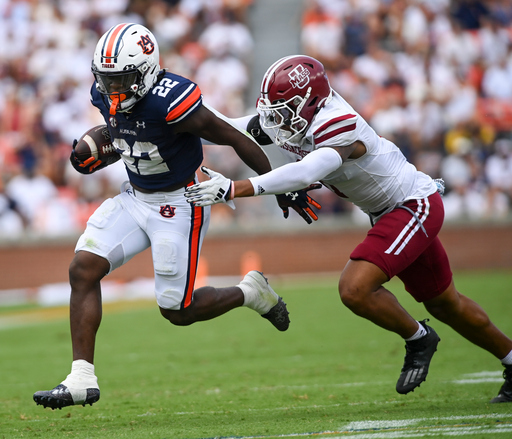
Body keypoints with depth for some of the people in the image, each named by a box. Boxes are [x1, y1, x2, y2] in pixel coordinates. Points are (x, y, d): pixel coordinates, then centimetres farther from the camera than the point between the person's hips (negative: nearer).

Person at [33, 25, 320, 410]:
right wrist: (93, 158, 1)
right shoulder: (106, 97, -5)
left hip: (179, 204, -7)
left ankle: (250, 293, 26)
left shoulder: (170, 101, -29)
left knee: (177, 312, -2)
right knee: (83, 270, -9)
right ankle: (82, 380, -5)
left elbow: (236, 139, -18)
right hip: (135, 197, 7)